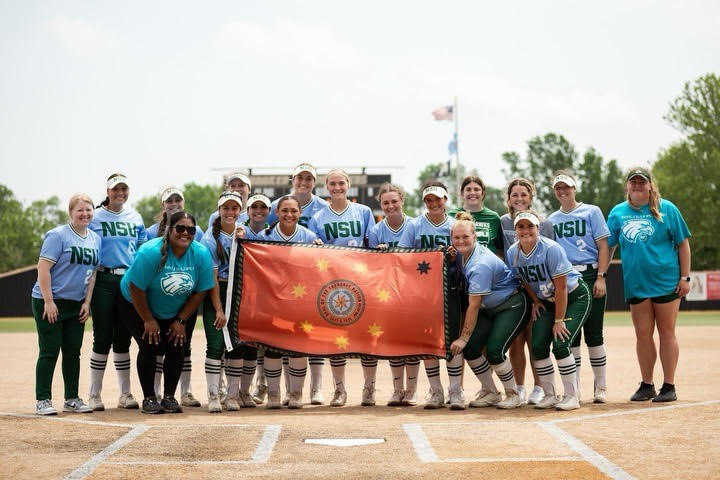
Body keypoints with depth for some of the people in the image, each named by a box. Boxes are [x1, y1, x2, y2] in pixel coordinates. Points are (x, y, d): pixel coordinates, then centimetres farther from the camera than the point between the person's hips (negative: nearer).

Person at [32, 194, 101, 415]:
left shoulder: (95, 239, 9)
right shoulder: (58, 235, -11)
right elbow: (43, 268, -16)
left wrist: (87, 302, 4)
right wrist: (49, 301, -20)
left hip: (77, 305, 6)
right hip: (49, 303, -6)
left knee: (73, 352, 9)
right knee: (50, 351, -5)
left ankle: (72, 399, 18)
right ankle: (43, 401, 2)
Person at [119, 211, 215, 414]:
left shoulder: (202, 255, -17)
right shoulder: (150, 252, -29)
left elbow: (200, 292, -7)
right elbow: (136, 288, -23)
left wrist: (181, 321, -7)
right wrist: (148, 320, -17)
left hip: (174, 312, 4)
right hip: (137, 307, -4)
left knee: (176, 349, -7)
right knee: (149, 347, -14)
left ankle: (169, 397, 7)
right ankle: (149, 398, -2)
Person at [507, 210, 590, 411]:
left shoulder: (551, 249, -28)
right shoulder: (513, 253, -10)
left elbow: (561, 287, -24)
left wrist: (559, 320, -22)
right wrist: (536, 301, 8)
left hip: (575, 297, -6)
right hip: (546, 301, 6)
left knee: (560, 344, -19)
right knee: (538, 347, -7)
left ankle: (572, 396, -6)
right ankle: (549, 395, 9)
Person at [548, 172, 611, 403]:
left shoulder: (591, 212, 5)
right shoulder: (551, 220, 16)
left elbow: (603, 246, -1)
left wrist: (600, 277, -10)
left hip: (590, 276, -3)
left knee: (593, 333, -4)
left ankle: (600, 386, 5)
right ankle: (573, 389, 9)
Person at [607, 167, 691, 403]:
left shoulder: (666, 209, -3)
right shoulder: (618, 212, 6)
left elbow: (683, 243, -1)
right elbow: (608, 245, 11)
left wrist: (685, 277, -6)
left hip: (666, 282, -3)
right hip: (635, 284, 3)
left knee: (666, 332, 2)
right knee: (643, 335, 7)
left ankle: (669, 386, 8)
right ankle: (646, 385, 17)